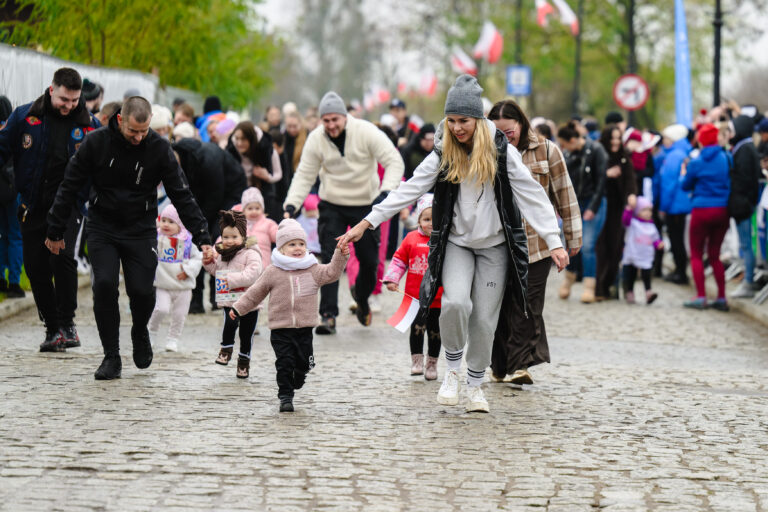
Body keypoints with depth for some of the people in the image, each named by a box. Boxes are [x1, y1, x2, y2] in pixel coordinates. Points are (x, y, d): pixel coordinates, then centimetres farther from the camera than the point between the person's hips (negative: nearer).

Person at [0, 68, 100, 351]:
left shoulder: (89, 124, 2)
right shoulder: (25, 117, 0)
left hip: (69, 206, -2)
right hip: (34, 207, 2)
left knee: (62, 257, -20)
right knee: (36, 267, 2)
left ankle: (67, 323, -6)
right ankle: (52, 327, 17)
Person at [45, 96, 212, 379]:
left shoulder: (159, 148, -9)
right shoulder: (96, 142, -10)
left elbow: (181, 195, -6)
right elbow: (69, 187, -2)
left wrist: (202, 237, -12)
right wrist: (55, 231, 0)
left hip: (141, 231, 0)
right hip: (102, 228, 0)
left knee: (142, 290, -11)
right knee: (104, 285, -17)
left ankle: (140, 332, 24)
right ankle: (111, 357, -3)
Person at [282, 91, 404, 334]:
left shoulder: (366, 132, -15)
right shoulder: (316, 139, -7)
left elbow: (394, 161, -14)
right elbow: (304, 175, -1)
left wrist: (386, 191, -30)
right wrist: (291, 204, -15)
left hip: (366, 205, -1)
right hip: (332, 206, 1)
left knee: (369, 260, 5)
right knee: (330, 259, -11)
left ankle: (362, 301, 35)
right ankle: (328, 316, -9)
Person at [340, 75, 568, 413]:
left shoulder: (501, 153, -8)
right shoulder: (443, 155, -3)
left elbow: (532, 196, -9)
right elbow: (408, 191, -3)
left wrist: (554, 241, -18)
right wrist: (366, 223, -9)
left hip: (494, 246, 0)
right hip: (457, 243, 1)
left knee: (484, 319, 0)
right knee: (455, 302, -23)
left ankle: (475, 385, 20)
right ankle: (452, 370, -1)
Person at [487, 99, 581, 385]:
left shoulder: (546, 150, 0)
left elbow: (564, 194, 6)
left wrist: (573, 236, 7)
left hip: (537, 242, -2)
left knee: (528, 304, -7)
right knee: (501, 304, 2)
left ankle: (520, 364, -8)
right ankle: (501, 366, 11)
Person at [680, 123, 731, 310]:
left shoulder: (696, 163, -8)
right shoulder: (726, 158, 0)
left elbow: (685, 186, 5)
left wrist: (683, 174, 23)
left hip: (702, 210, -4)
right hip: (723, 210, 4)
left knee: (696, 254, 7)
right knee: (714, 255, 13)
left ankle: (701, 297, -2)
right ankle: (721, 298, 8)